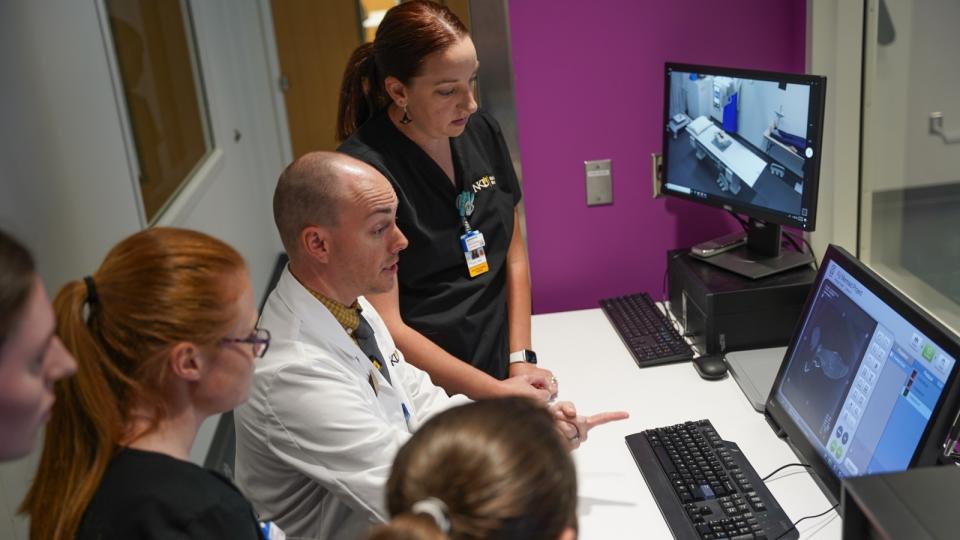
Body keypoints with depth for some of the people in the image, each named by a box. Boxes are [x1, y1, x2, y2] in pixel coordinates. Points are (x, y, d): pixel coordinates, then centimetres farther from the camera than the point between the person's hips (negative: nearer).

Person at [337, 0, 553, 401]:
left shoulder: (482, 132, -2)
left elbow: (513, 253, 7)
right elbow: (386, 327, -20)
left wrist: (520, 360, -2)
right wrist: (495, 392, -18)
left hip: (501, 370, 6)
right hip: (426, 394, -5)